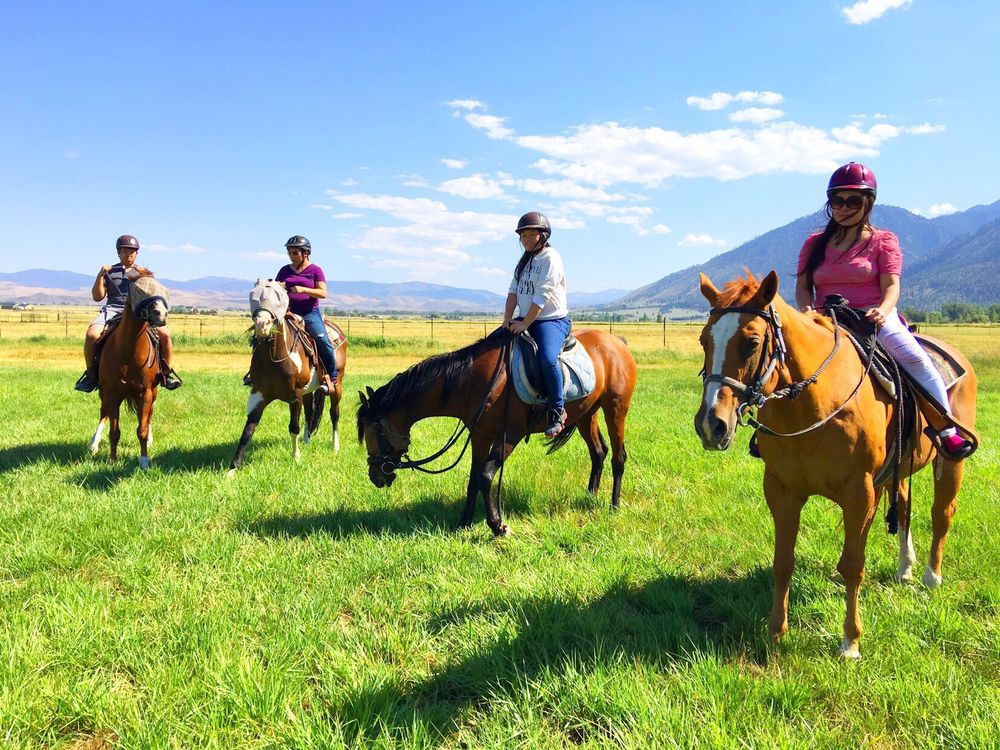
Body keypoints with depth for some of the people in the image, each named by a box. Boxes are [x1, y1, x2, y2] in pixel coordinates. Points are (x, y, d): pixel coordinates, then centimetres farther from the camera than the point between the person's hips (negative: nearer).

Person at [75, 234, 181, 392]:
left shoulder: (144, 272, 18)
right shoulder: (110, 272, 17)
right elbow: (97, 297, 10)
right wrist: (100, 276, -3)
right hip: (113, 310, 0)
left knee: (165, 333, -24)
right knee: (92, 334, -27)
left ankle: (167, 373, -8)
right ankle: (91, 375, -8)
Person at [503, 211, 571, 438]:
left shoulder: (550, 258, -10)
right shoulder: (525, 260, 16)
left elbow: (542, 296, -18)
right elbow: (513, 291, 8)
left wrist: (524, 324, -19)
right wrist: (507, 320, -6)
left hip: (553, 320, -9)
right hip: (526, 321, 9)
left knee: (547, 358, -32)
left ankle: (557, 411, -19)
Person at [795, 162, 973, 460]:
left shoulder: (882, 241, 5)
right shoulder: (815, 244, 12)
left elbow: (891, 285, -6)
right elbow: (802, 288, 6)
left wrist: (883, 310, -29)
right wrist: (806, 308, -18)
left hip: (874, 318, -2)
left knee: (916, 358, -25)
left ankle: (947, 432, -16)